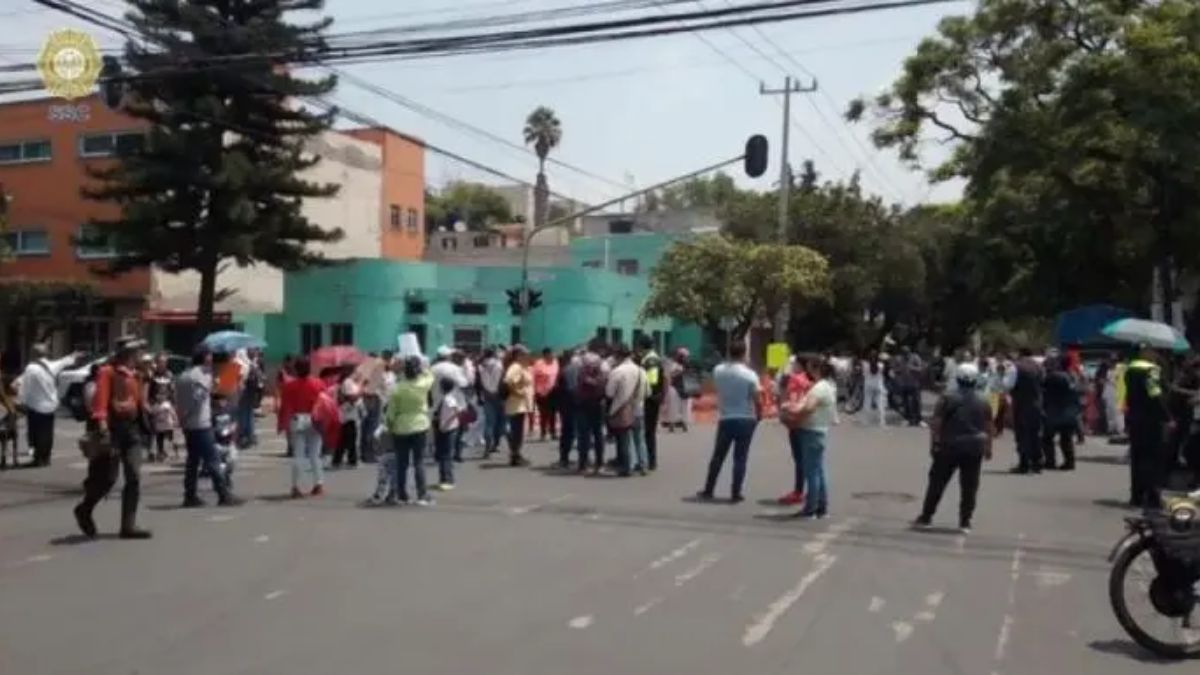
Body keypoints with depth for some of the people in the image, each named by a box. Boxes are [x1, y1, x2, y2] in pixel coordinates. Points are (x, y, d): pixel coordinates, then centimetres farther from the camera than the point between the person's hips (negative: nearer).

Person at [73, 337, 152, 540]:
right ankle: (84, 509, 25)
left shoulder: (132, 374, 16)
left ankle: (129, 525, 3)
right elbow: (100, 401, -18)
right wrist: (102, 427, -27)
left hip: (131, 428, 7)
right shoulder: (107, 372, -8)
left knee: (134, 477, 0)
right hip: (113, 428, -7)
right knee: (108, 478, -2)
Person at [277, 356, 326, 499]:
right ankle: (319, 484, 6)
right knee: (315, 454, 8)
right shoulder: (319, 384, -2)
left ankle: (295, 487, 0)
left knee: (297, 454, 3)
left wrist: (282, 424, 1)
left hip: (296, 421, 0)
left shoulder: (289, 385, -4)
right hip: (314, 421, 0)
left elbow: (284, 407, -5)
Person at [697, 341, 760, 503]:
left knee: (718, 456, 13)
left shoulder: (718, 371, -3)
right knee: (740, 458, 4)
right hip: (745, 420, -2)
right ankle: (735, 494, 6)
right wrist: (758, 416, 7)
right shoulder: (750, 375, -13)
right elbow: (756, 399, -10)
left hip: (725, 419, 2)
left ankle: (708, 491, 19)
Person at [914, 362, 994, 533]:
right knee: (969, 487, 6)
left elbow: (936, 423, -8)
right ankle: (965, 522, 6)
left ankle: (926, 516, 12)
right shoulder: (984, 401, 5)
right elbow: (988, 427, 8)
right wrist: (988, 447, 17)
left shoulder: (948, 398, -5)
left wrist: (933, 444, -3)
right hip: (974, 448, 2)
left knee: (937, 482, 7)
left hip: (949, 446, -2)